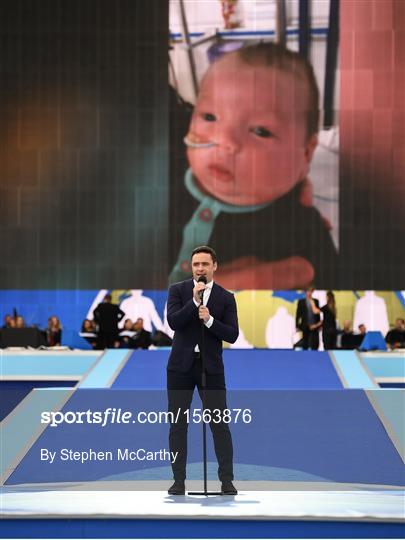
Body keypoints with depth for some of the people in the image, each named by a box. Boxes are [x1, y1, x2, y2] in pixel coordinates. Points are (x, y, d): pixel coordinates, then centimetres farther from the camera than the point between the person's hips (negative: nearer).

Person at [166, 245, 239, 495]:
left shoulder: (226, 297, 3)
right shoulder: (178, 290, 2)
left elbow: (232, 335, -4)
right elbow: (173, 321, -12)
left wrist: (209, 320, -18)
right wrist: (194, 301, -21)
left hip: (211, 367, 0)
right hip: (181, 365, 0)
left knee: (220, 424, -2)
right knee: (178, 424, 3)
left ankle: (227, 480, 4)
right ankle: (179, 480, 9)